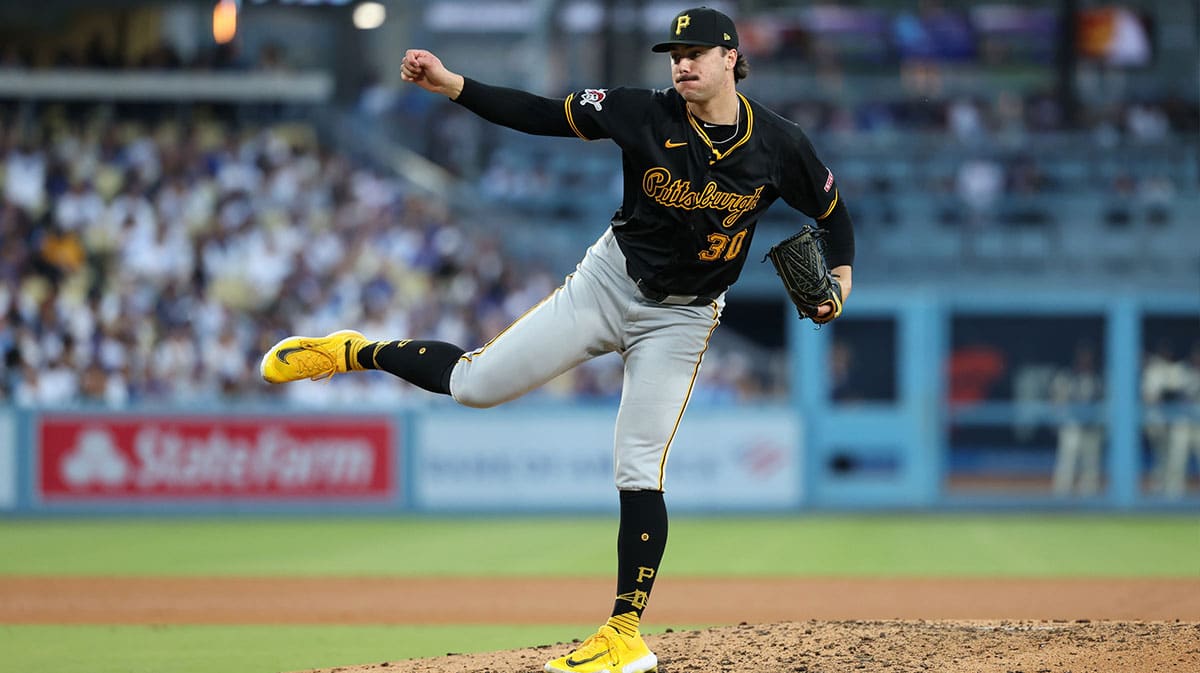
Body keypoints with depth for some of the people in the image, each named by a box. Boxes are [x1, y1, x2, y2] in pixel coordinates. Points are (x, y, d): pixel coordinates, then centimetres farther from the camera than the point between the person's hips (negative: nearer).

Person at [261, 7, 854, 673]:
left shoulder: (779, 145, -11)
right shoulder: (645, 113, -13)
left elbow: (833, 212, 4)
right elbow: (543, 114, -13)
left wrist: (839, 279, -13)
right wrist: (452, 85, -23)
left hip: (681, 319, -1)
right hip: (609, 282, 1)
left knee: (638, 473, -8)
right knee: (474, 383, -5)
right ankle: (359, 352, 23)